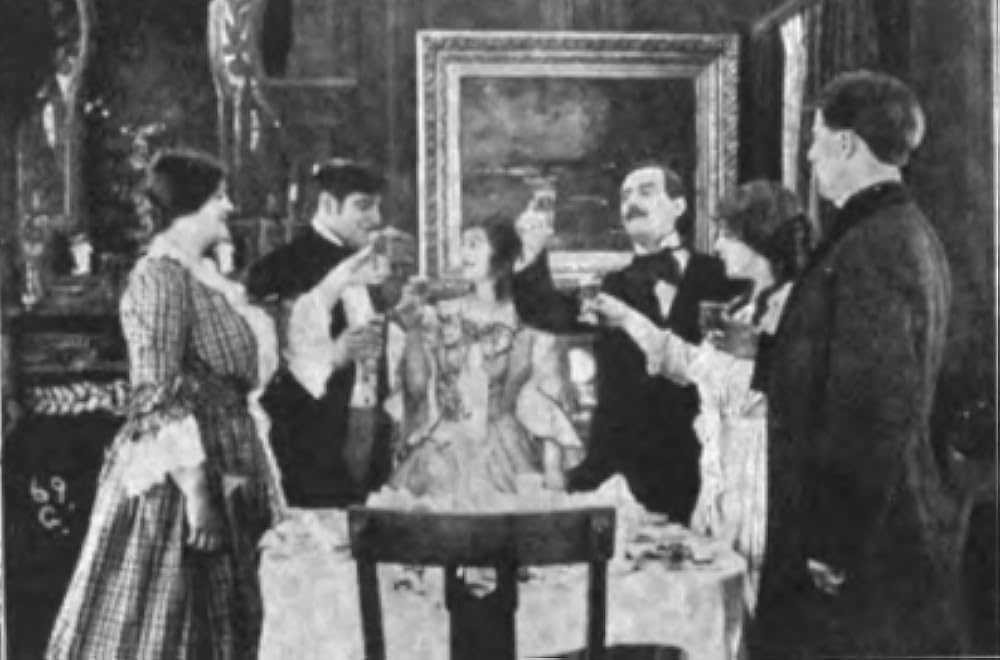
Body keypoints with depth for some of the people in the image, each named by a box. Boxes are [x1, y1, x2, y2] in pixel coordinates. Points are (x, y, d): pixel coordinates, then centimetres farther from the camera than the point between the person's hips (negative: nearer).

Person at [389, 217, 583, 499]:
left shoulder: (530, 323, 2)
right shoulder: (441, 316, 10)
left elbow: (546, 402, -2)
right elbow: (418, 387, 5)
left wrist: (553, 472, -12)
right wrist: (413, 332, -8)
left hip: (505, 457, -1)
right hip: (444, 455, 1)